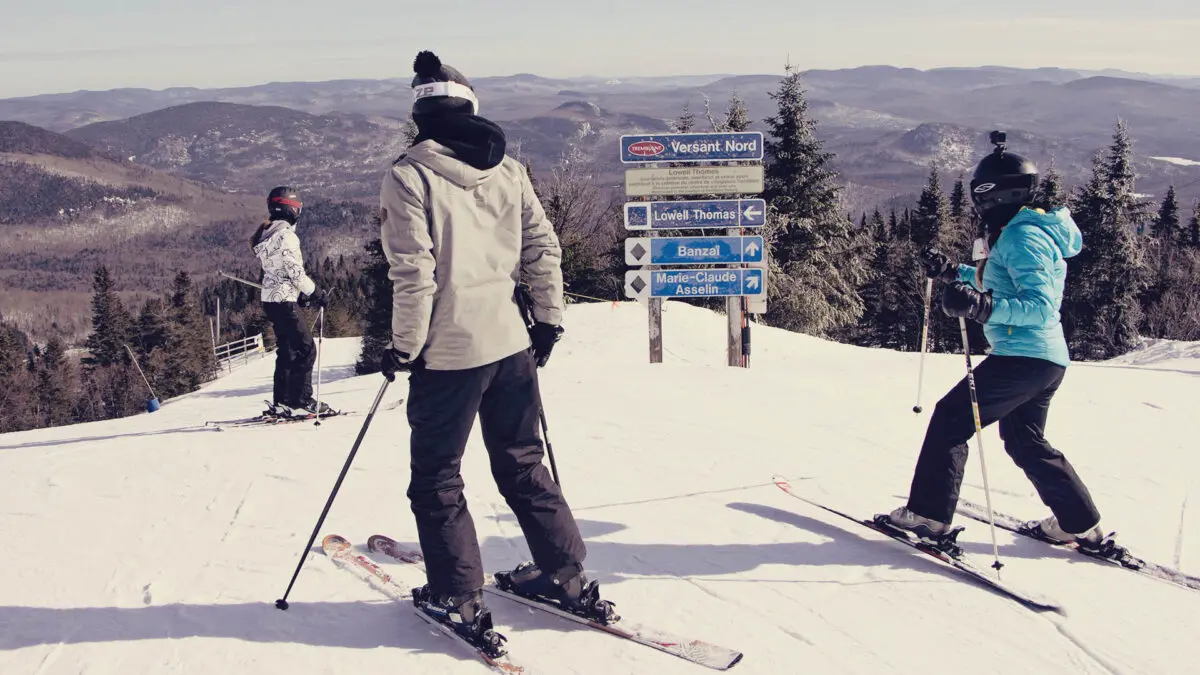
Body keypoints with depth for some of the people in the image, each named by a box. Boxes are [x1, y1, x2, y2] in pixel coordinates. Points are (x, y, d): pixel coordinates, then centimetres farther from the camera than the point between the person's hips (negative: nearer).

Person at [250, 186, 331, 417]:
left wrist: (300, 295, 17)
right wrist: (315, 293, -8)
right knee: (306, 348, -4)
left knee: (287, 350, 13)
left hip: (270, 298, 10)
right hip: (284, 300, -10)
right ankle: (301, 399, -4)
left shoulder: (266, 235, 15)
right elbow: (295, 271, -19)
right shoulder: (286, 234, -15)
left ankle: (281, 403, 15)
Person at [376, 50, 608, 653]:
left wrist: (404, 348, -5)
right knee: (522, 466, 19)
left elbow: (413, 272, -14)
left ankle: (456, 599, 14)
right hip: (511, 343, 5)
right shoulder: (509, 170, 5)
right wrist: (548, 319, 17)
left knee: (437, 479, 10)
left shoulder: (409, 175, -10)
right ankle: (565, 576, 23)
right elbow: (543, 249, 7)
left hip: (448, 353, -5)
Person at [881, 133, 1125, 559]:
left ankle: (929, 515, -5)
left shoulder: (1024, 237, -16)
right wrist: (952, 273, 25)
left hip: (1024, 357, -11)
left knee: (951, 419, -6)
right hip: (1047, 358, 11)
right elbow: (1004, 284, 32)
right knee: (1024, 441, 21)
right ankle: (1081, 526, 26)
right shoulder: (1021, 232, 16)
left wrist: (984, 307, -38)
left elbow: (1040, 307, -25)